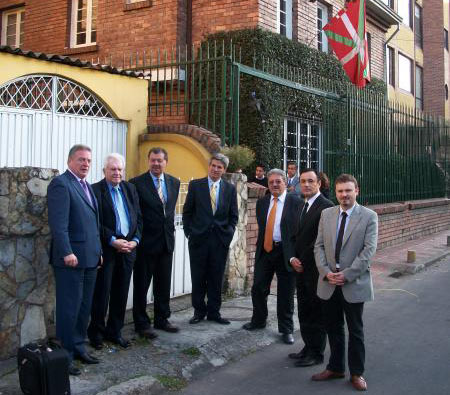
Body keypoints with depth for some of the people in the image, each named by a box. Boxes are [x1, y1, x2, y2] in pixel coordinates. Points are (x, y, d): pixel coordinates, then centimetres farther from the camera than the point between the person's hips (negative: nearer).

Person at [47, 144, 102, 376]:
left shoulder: (86, 186, 18)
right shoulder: (61, 184, -10)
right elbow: (58, 223, -18)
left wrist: (98, 251, 17)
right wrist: (67, 253, -23)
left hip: (90, 258, 9)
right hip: (71, 258, -9)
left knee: (84, 307, 15)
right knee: (69, 308, -1)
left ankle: (78, 348, 26)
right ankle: (65, 355, 9)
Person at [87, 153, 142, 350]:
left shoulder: (130, 189, 12)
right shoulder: (96, 190, -5)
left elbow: (139, 218, 12)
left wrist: (135, 240, -1)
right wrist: (113, 241, -16)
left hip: (128, 248, 5)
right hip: (106, 250, -5)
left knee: (121, 293, 11)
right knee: (102, 292, 2)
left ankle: (114, 331, 22)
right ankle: (96, 332, 16)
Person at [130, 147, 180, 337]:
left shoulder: (174, 182, 9)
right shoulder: (137, 183, -9)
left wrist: (170, 230, 13)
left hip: (167, 241, 6)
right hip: (146, 242, -5)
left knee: (164, 284, 15)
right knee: (141, 285, 5)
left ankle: (162, 319, 28)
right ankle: (141, 324, 16)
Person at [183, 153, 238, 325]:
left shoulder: (230, 188, 7)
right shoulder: (195, 185, 3)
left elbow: (233, 215, 11)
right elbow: (187, 212, 5)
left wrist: (229, 233, 1)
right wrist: (189, 232, -1)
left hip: (221, 240, 1)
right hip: (198, 238, -1)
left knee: (216, 278, 7)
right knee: (198, 278, 5)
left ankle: (214, 312, 19)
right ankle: (199, 311, 18)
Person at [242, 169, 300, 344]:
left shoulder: (295, 202, -7)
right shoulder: (262, 202, 9)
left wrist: (295, 254, -13)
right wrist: (261, 244, 9)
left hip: (285, 252, -4)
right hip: (265, 250, 4)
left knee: (285, 293, 6)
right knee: (258, 288, 11)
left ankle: (286, 329, 21)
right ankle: (258, 321, 32)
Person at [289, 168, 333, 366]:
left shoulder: (326, 206, -14)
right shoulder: (302, 205, 14)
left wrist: (303, 261, -13)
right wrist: (293, 258, 2)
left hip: (316, 269, -8)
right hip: (301, 268, 8)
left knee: (316, 312, 3)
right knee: (304, 311, 15)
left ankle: (317, 353, 14)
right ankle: (308, 347, 28)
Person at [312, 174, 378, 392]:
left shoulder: (369, 216, -5)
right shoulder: (326, 214, 6)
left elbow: (369, 250, -11)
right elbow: (319, 246, 5)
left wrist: (347, 274, -16)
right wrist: (326, 272, -9)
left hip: (354, 283, -3)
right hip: (329, 283, 4)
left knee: (355, 330, 9)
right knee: (333, 328, 14)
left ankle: (356, 373, 23)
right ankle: (336, 367, 30)